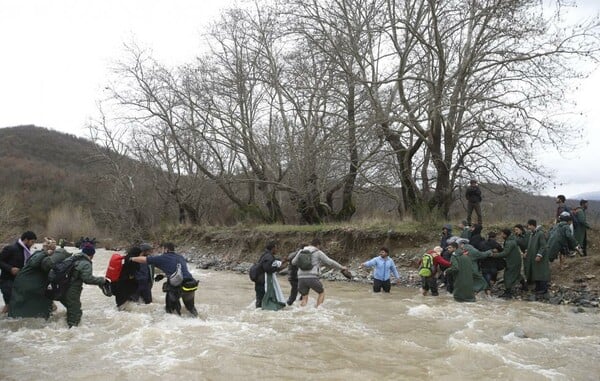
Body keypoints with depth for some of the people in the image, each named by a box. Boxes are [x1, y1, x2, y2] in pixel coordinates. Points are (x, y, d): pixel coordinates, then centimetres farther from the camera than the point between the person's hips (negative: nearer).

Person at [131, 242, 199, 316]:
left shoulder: (163, 258, 7)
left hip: (179, 288, -4)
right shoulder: (181, 257, 20)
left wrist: (132, 259, 28)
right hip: (191, 285, 4)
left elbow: (144, 259, 11)